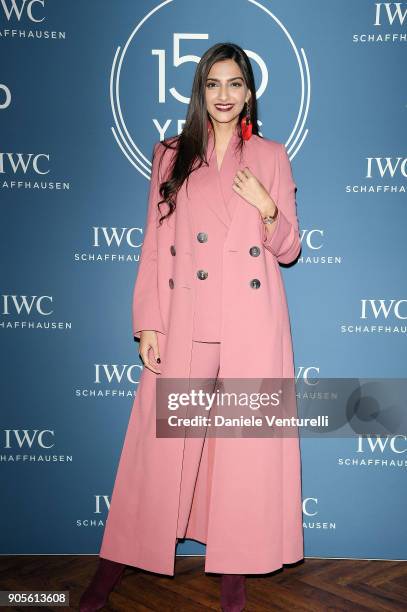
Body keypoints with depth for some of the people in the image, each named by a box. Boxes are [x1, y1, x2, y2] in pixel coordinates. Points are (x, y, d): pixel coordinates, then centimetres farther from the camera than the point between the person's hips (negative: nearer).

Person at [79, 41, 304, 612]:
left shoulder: (271, 156, 8)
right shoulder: (171, 156, 10)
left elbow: (288, 249, 8)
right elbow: (155, 245, 7)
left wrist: (267, 209, -12)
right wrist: (148, 324, 0)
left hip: (253, 323, 0)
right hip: (185, 321, 1)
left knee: (245, 440, 4)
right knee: (163, 440, 4)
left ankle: (235, 565, 21)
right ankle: (119, 561, 20)